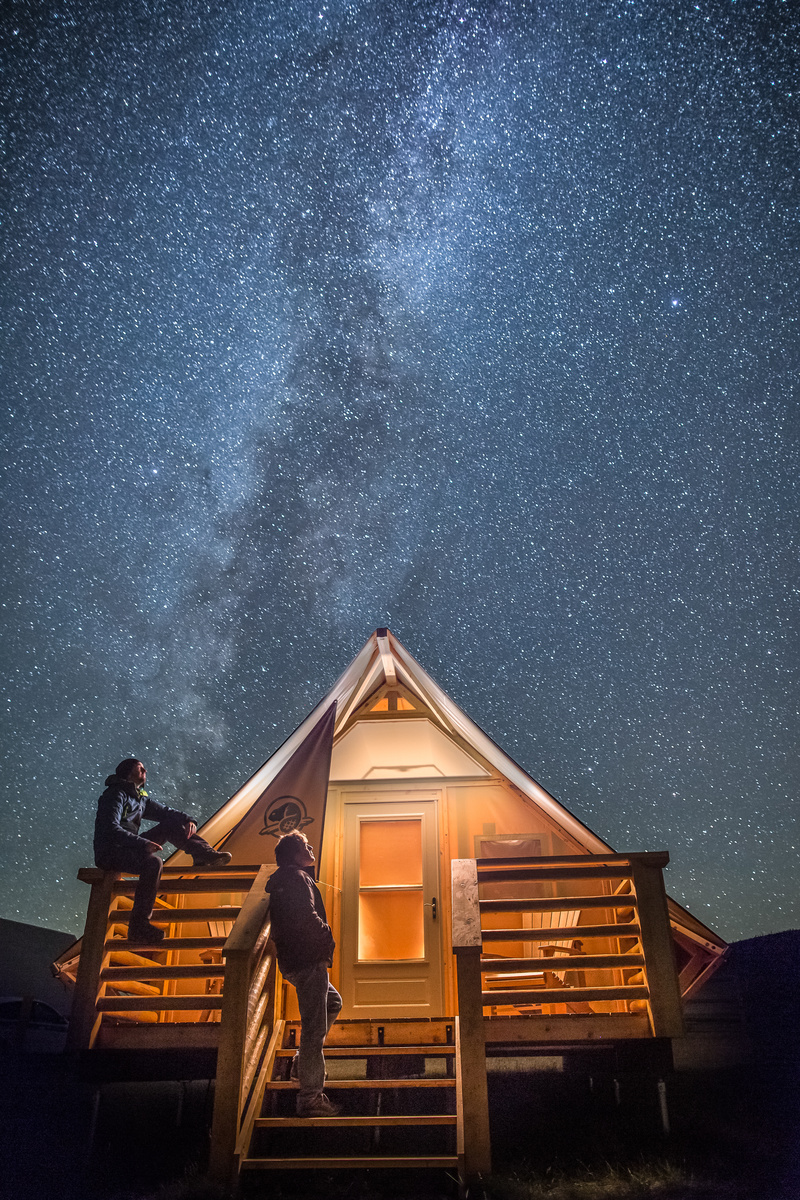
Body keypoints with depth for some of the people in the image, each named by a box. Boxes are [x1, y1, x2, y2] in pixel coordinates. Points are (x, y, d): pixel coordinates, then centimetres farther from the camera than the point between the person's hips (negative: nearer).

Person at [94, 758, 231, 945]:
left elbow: (165, 812, 18)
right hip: (109, 854, -9)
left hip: (128, 849, 9)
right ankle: (138, 927, -30)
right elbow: (111, 829, -25)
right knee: (152, 862, -34)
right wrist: (144, 843, -34)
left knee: (171, 825, 3)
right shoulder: (116, 794, -12)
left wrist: (187, 820, -4)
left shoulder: (140, 799, 16)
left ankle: (204, 854, -7)